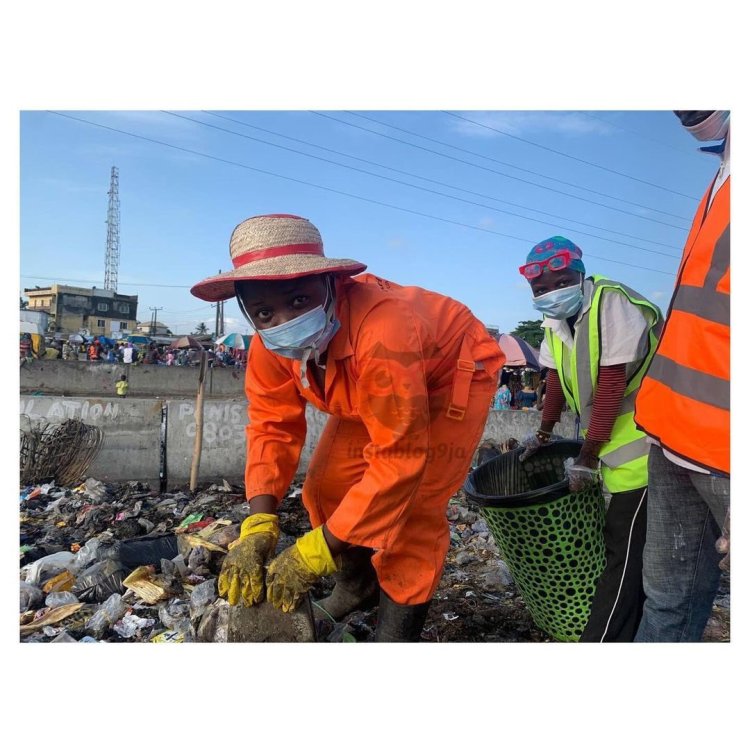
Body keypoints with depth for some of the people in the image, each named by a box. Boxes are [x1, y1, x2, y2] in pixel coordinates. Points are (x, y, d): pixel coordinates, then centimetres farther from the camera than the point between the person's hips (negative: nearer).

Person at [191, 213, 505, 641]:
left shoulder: (383, 331, -43)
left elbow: (399, 459, -40)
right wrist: (258, 527, -29)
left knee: (413, 508, -16)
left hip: (453, 374, -6)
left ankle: (397, 629, 5)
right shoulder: (270, 345, -20)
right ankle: (358, 585, 26)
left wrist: (318, 551, -36)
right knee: (326, 487, 0)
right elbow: (273, 427, -15)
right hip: (372, 389, 7)